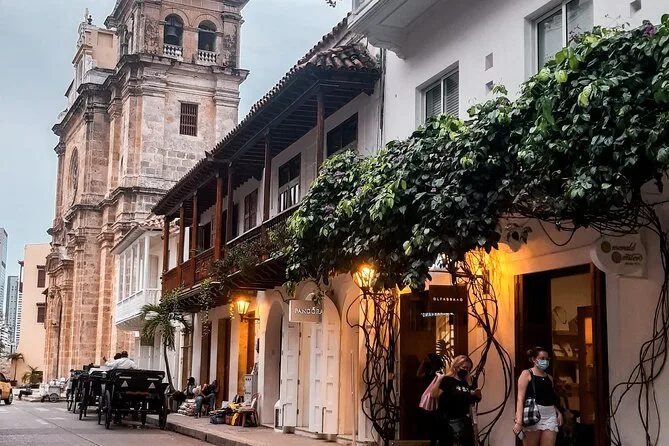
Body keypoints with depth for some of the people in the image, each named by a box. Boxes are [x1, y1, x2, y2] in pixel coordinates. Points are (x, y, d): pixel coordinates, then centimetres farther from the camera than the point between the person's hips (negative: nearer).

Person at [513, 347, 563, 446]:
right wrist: (518, 421, -18)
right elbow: (520, 399, -7)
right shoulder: (526, 374, 1)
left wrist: (558, 412, 4)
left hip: (550, 416, 5)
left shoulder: (549, 378, 18)